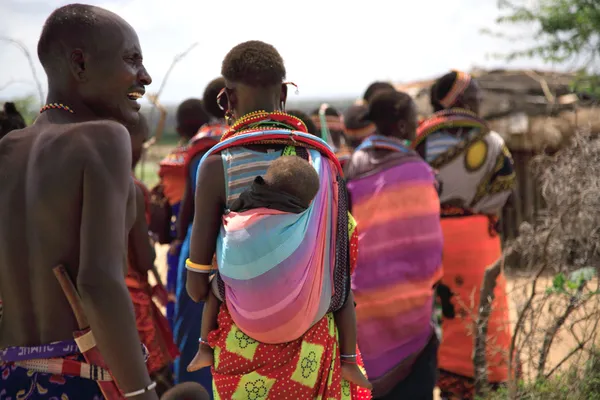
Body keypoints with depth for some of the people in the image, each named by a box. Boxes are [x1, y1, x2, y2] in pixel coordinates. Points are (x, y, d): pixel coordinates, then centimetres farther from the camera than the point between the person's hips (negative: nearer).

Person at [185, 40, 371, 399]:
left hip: (243, 341, -1)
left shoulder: (217, 165, -10)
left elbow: (197, 287, -7)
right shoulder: (323, 160, -5)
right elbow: (343, 271, -4)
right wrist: (350, 356, 4)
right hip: (312, 339, 2)